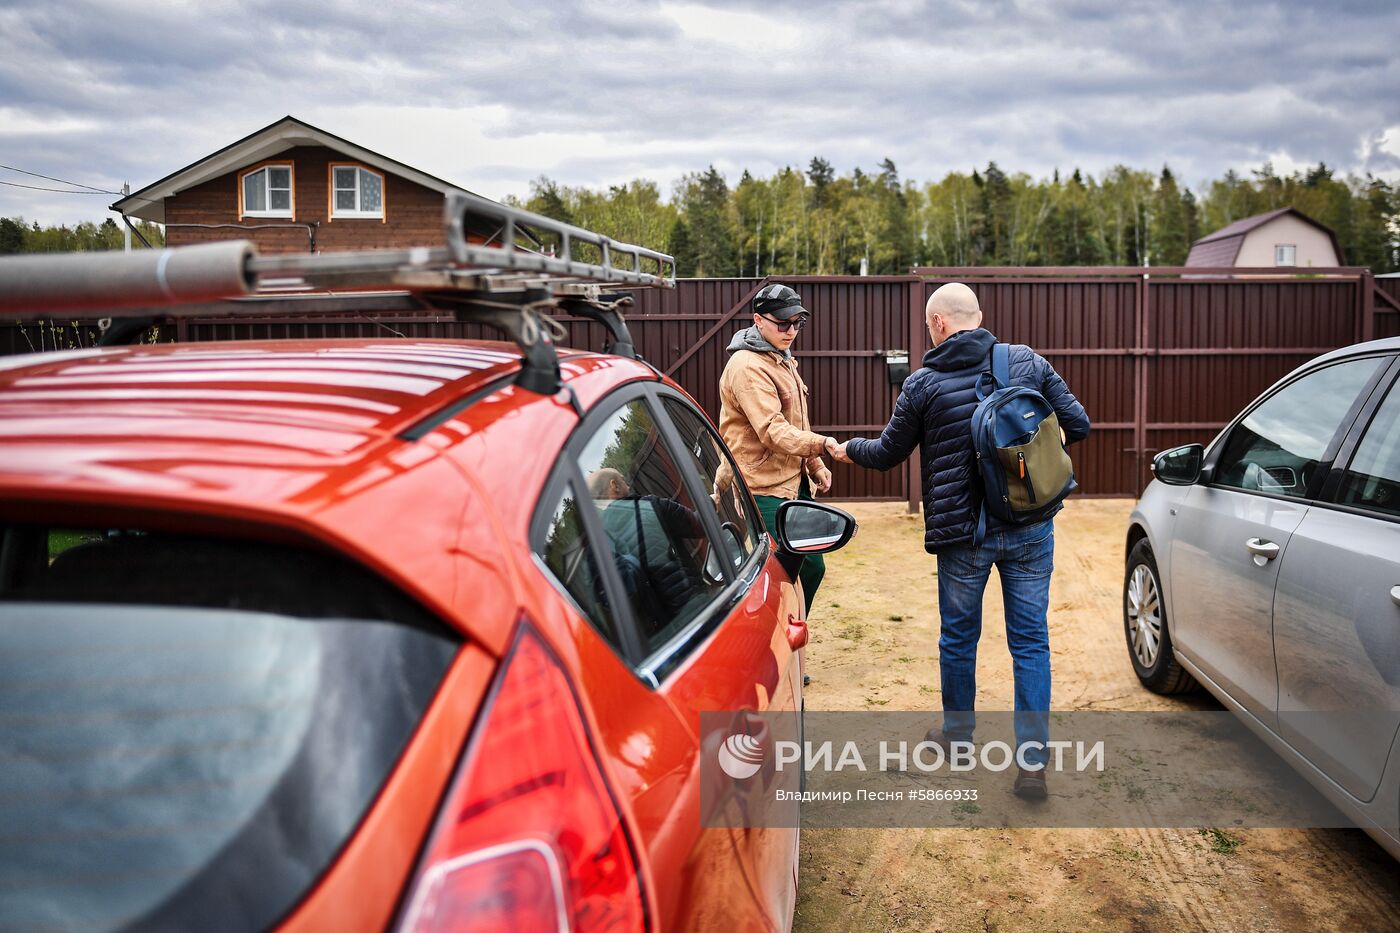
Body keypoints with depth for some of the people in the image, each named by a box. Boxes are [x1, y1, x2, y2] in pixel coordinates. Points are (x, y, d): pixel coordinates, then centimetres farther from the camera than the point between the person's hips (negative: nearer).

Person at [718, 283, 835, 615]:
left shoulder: (783, 359, 15)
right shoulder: (747, 366, -17)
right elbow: (772, 430, -27)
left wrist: (815, 466, 16)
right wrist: (821, 443, -38)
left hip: (795, 484, 10)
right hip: (765, 491, -10)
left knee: (811, 566, 16)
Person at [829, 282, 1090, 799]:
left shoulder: (923, 384, -7)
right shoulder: (1029, 362, -1)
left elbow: (889, 453, 4)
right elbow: (1078, 425, 2)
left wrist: (850, 448, 25)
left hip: (963, 533, -2)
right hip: (1031, 528, 2)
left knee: (958, 636, 16)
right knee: (1031, 640, 7)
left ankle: (958, 733, 35)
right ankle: (1032, 760, 7)